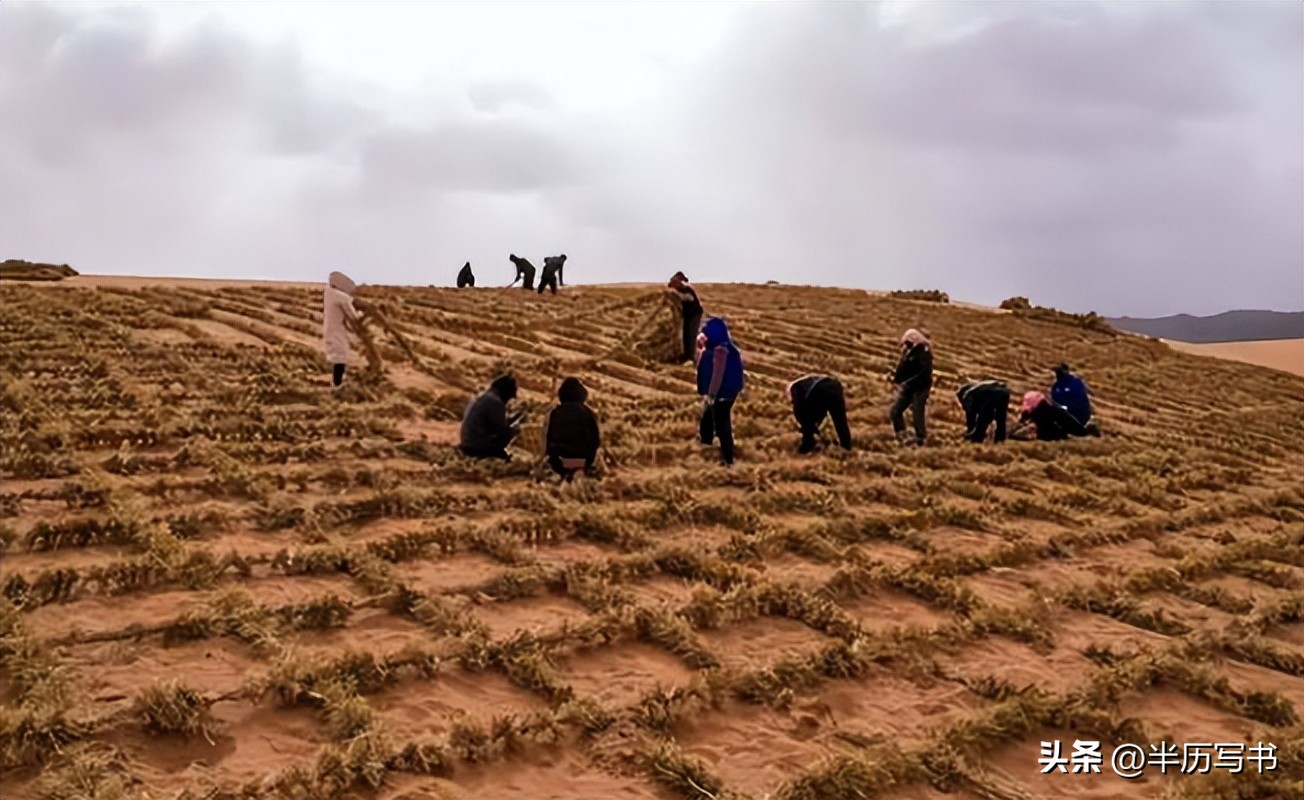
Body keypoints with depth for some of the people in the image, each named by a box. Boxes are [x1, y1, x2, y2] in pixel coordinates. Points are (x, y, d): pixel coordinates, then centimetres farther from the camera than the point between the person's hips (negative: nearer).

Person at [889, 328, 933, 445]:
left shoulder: (924, 353, -14)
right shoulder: (908, 351, 10)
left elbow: (924, 374, -22)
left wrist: (908, 382, -25)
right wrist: (896, 376, -4)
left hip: (919, 388, -8)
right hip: (907, 387, 8)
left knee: (917, 414, -7)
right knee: (895, 410, 3)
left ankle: (919, 440, 4)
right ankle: (902, 437, 9)